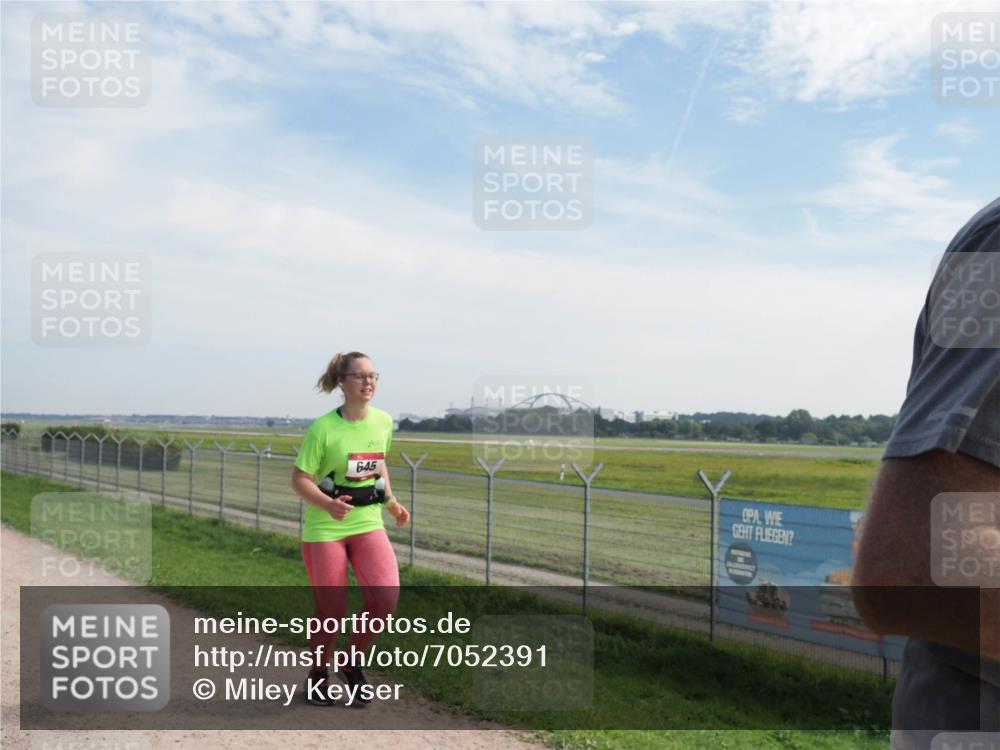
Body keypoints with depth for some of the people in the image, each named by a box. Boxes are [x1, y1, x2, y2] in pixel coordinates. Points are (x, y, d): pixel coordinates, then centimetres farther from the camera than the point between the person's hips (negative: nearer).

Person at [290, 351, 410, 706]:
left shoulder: (383, 422, 1)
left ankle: (352, 663, 13)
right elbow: (300, 479, -12)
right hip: (324, 528, -4)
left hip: (368, 521, 4)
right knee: (331, 614, 2)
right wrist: (328, 504, -29)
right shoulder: (323, 428, -14)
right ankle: (318, 675, 32)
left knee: (386, 597, -14)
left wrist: (390, 500, 11)